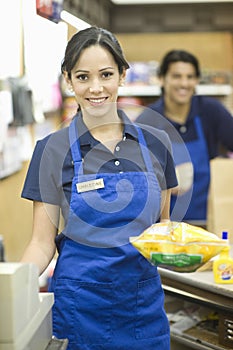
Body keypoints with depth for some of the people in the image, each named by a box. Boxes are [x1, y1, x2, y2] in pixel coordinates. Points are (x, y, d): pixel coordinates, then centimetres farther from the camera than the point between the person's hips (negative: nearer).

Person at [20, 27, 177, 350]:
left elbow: (163, 223, 11)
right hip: (81, 306, -2)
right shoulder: (53, 150, -6)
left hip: (145, 301, 3)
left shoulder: (155, 143, 1)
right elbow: (42, 243, -5)